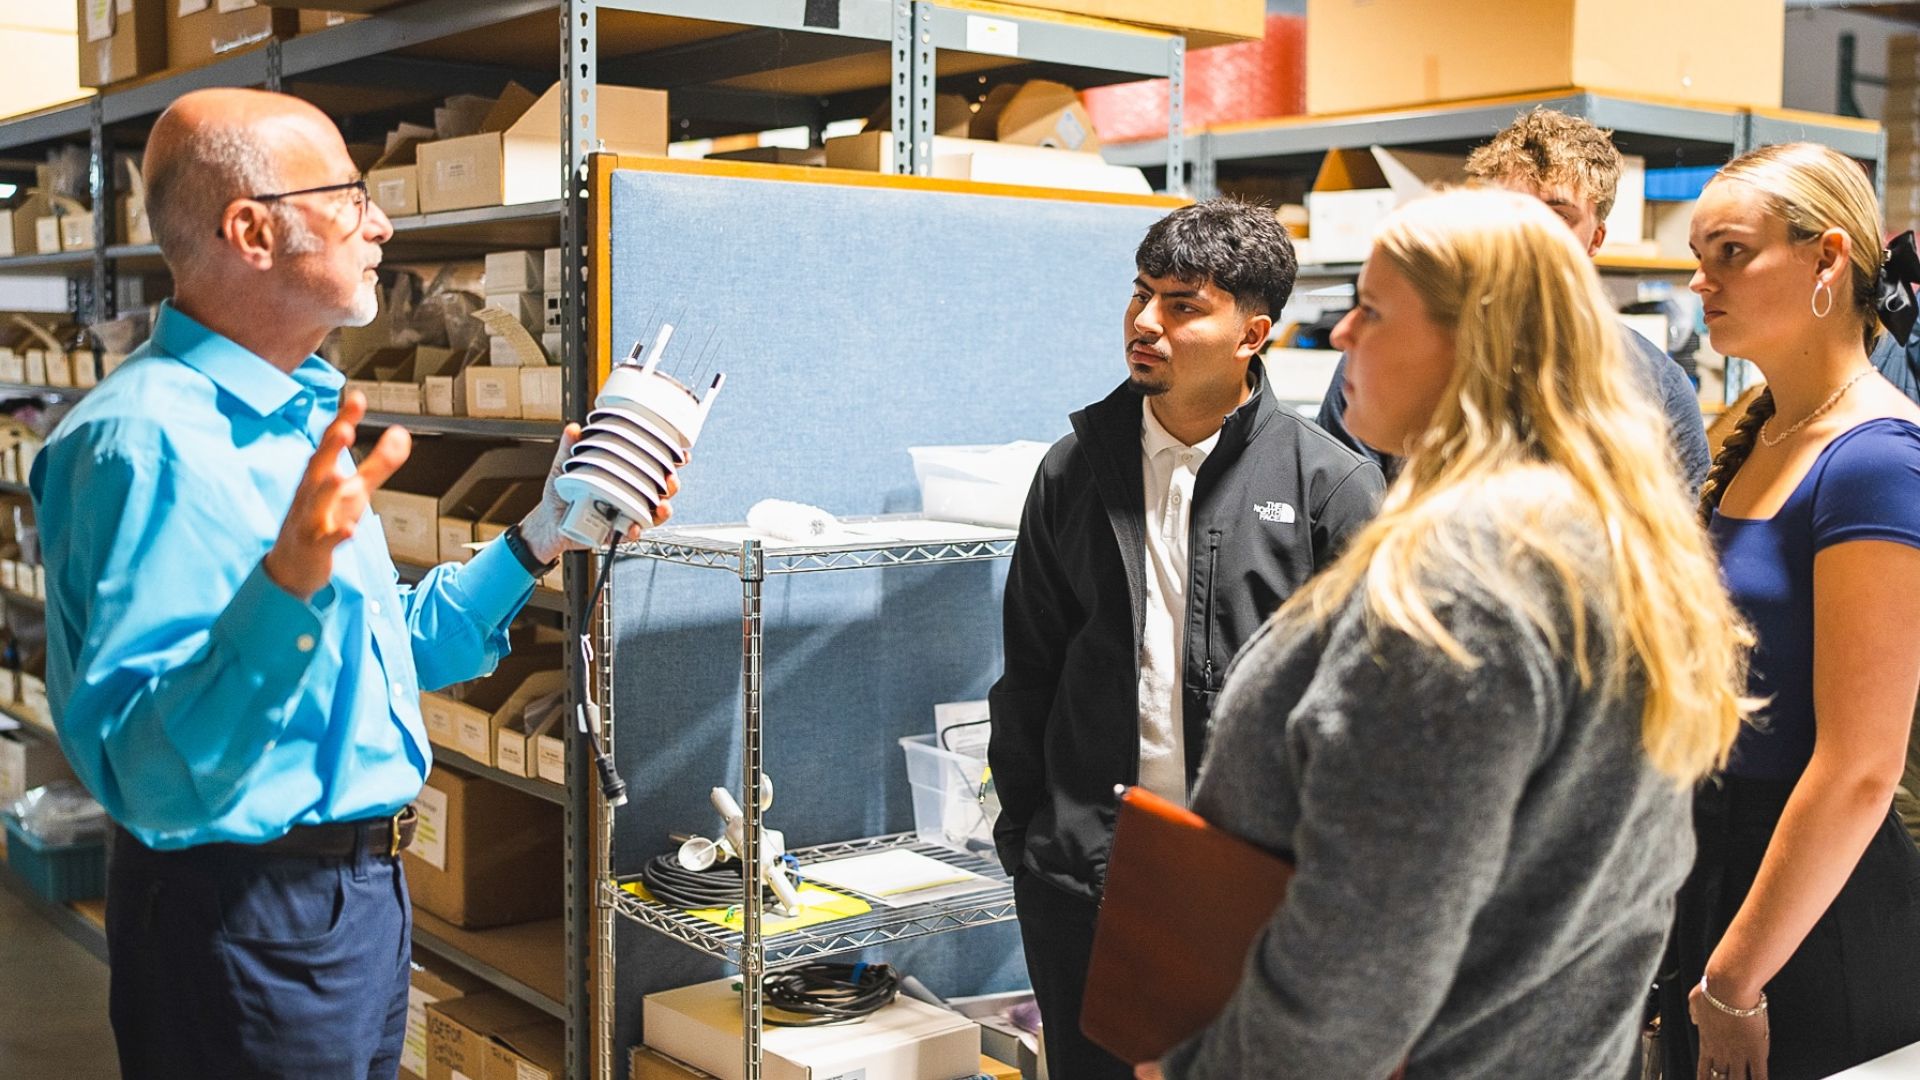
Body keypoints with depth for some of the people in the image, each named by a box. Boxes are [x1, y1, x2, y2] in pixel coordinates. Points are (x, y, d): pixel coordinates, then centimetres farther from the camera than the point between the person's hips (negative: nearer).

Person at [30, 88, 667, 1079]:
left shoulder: (305, 416, 10)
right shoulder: (149, 442, -23)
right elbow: (147, 780, -29)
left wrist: (542, 538, 11)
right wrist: (287, 587, -42)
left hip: (365, 887, 9)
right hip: (247, 914, -9)